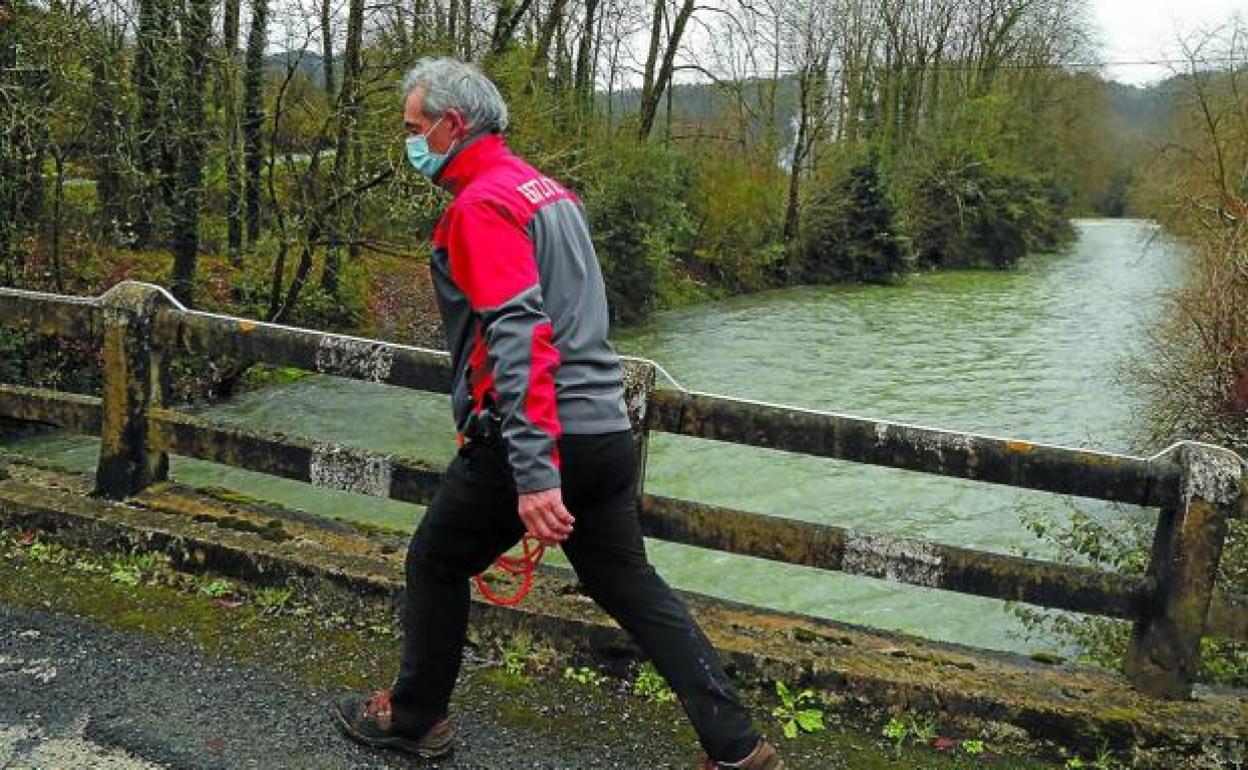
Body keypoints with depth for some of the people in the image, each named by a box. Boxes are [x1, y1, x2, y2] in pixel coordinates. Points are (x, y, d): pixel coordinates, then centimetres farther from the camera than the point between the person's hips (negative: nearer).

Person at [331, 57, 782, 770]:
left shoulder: (481, 205, -12)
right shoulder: (548, 189, 17)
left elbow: (519, 337, -24)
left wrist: (534, 475, -29)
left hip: (537, 440, -8)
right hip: (608, 433, 8)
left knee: (435, 565, 14)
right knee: (630, 583, 14)